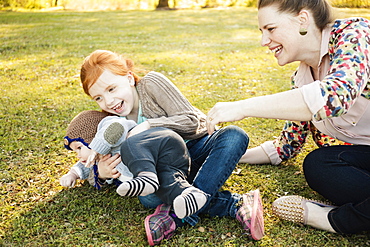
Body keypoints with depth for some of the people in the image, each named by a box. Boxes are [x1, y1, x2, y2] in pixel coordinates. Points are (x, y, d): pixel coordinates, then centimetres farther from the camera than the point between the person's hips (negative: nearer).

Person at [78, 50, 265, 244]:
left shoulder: (151, 83, -9)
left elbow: (191, 121, -14)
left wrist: (148, 126, -25)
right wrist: (102, 172, -13)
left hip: (198, 148, -1)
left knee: (234, 136, -31)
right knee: (147, 195, -30)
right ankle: (235, 204, -29)